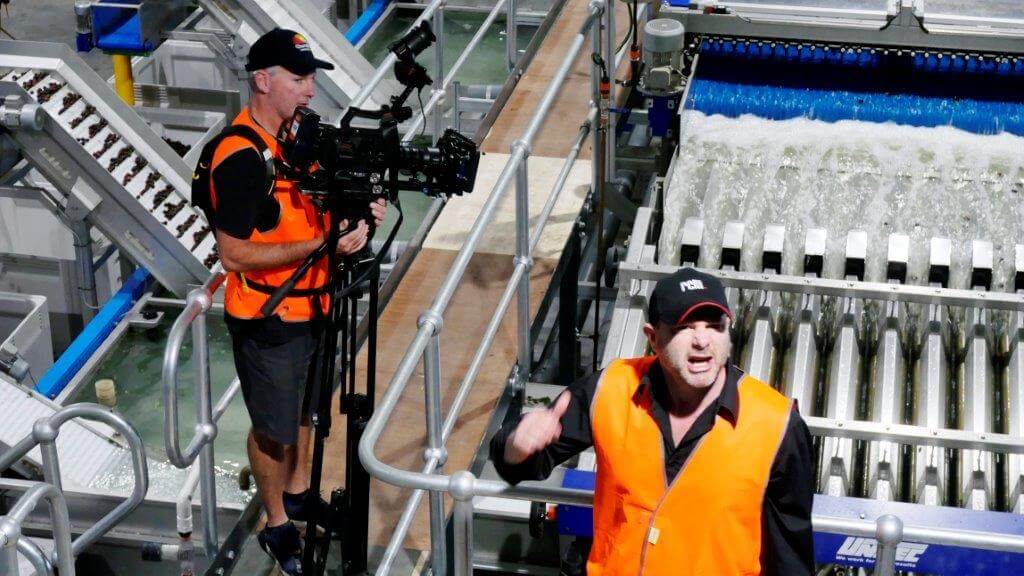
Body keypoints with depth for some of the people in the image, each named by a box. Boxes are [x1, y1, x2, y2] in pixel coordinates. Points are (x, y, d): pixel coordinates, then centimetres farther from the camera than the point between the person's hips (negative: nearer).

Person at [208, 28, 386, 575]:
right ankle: (277, 526, 27)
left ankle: (298, 492, 45)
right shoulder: (241, 157, -25)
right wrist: (322, 244, -27)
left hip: (312, 304, 8)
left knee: (305, 408, 24)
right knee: (274, 427, 9)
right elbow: (234, 253, -25)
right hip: (267, 318, -8)